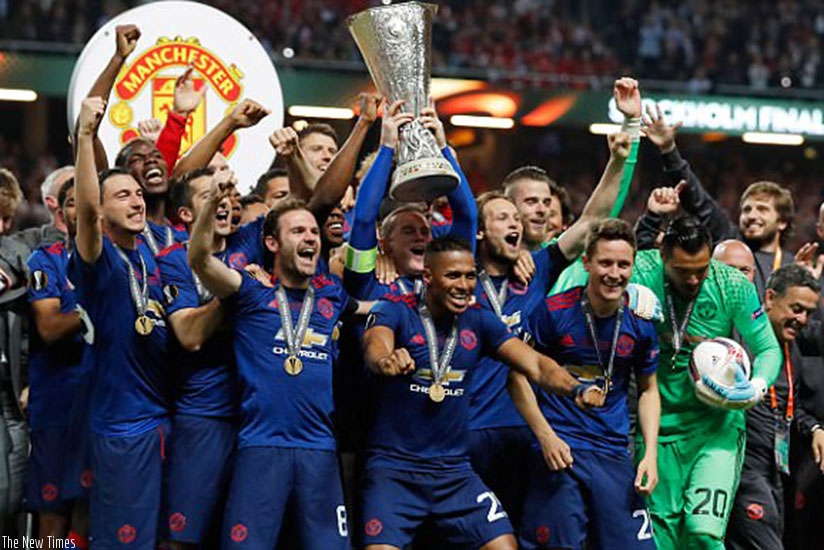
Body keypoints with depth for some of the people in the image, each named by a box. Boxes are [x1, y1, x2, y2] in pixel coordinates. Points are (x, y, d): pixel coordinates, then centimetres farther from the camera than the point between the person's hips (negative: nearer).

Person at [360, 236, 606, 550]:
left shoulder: (479, 321, 5)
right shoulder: (395, 311, -7)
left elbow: (534, 364, -4)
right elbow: (375, 347, -29)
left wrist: (576, 389, -25)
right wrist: (386, 361, -54)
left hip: (455, 469, 4)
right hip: (393, 468, -4)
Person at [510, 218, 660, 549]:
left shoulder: (640, 323, 3)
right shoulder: (553, 312, -7)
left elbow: (648, 389, 15)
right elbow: (519, 375, 1)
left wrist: (651, 453, 3)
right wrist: (546, 436, -9)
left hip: (614, 457, 3)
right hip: (558, 449, -3)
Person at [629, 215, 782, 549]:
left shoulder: (734, 286, -8)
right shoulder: (642, 273, -9)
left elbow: (768, 348, 1)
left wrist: (759, 385, -18)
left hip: (717, 424, -1)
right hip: (660, 424, 2)